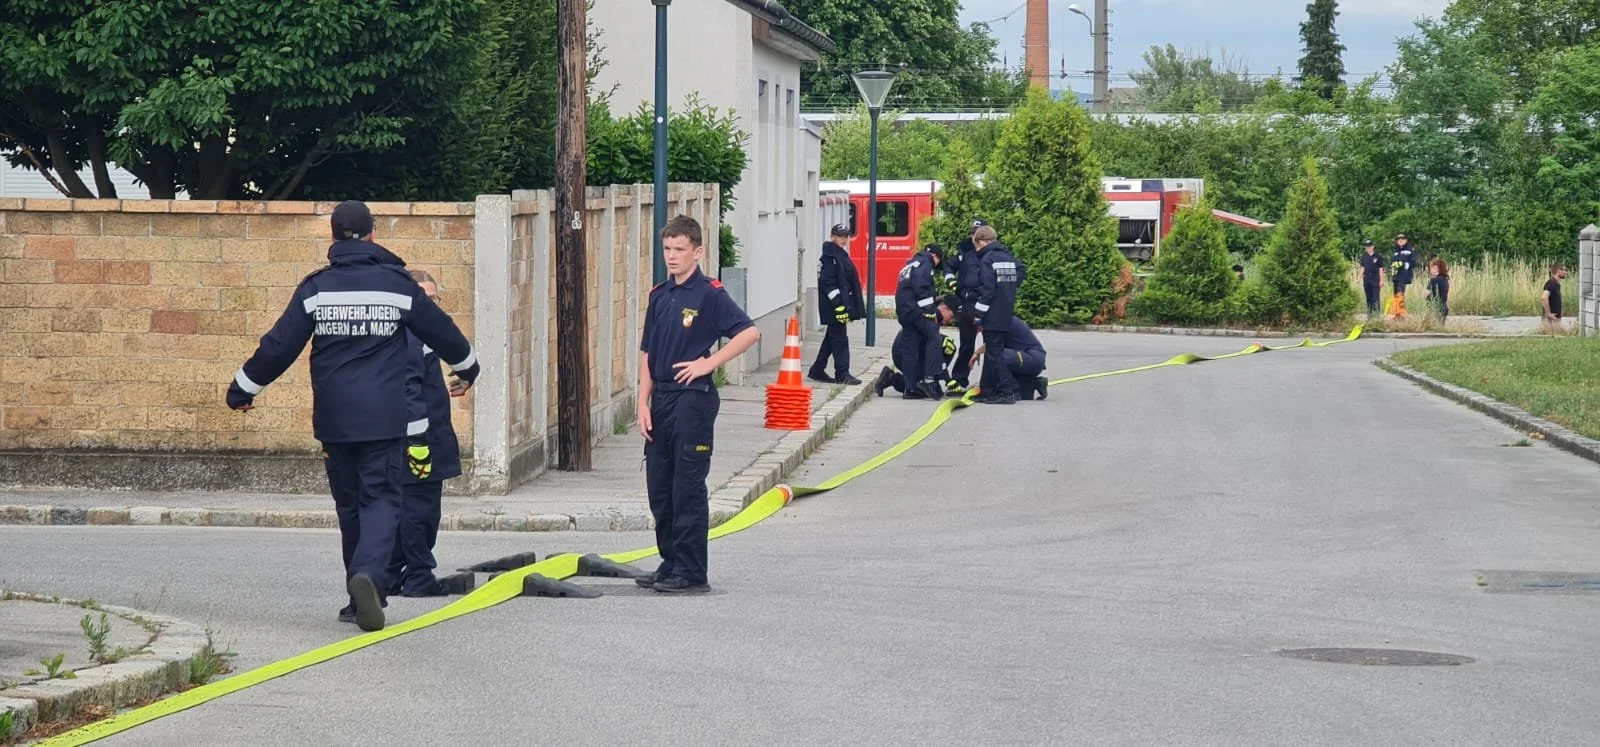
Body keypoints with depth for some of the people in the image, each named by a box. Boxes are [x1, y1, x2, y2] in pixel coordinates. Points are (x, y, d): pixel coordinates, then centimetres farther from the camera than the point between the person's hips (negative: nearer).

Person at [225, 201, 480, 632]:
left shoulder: (315, 288, 2)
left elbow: (279, 346, 2)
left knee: (350, 503, 13)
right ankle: (368, 573, -29)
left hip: (333, 419, 2)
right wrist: (467, 367, 32)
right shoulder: (398, 285, 1)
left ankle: (363, 598, 16)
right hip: (384, 418, -2)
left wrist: (243, 389, 16)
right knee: (381, 499, -3)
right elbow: (442, 332, 12)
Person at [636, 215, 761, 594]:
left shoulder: (709, 294, -8)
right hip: (661, 399, 7)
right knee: (659, 488, 10)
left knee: (688, 490, -5)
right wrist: (643, 403, 7)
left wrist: (708, 363, -16)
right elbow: (648, 353, 14)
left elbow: (750, 332, -16)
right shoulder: (659, 295, 12)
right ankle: (670, 564, 20)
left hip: (693, 397, -7)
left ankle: (691, 573, 0)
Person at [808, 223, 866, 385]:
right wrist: (838, 305, -23)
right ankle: (842, 373, -6)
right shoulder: (829, 257, -13)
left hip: (842, 304, 10)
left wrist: (848, 305, 23)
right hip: (833, 306, -10)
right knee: (840, 339, -8)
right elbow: (828, 283, -19)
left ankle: (817, 370, 22)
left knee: (832, 338, 15)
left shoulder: (841, 255, 18)